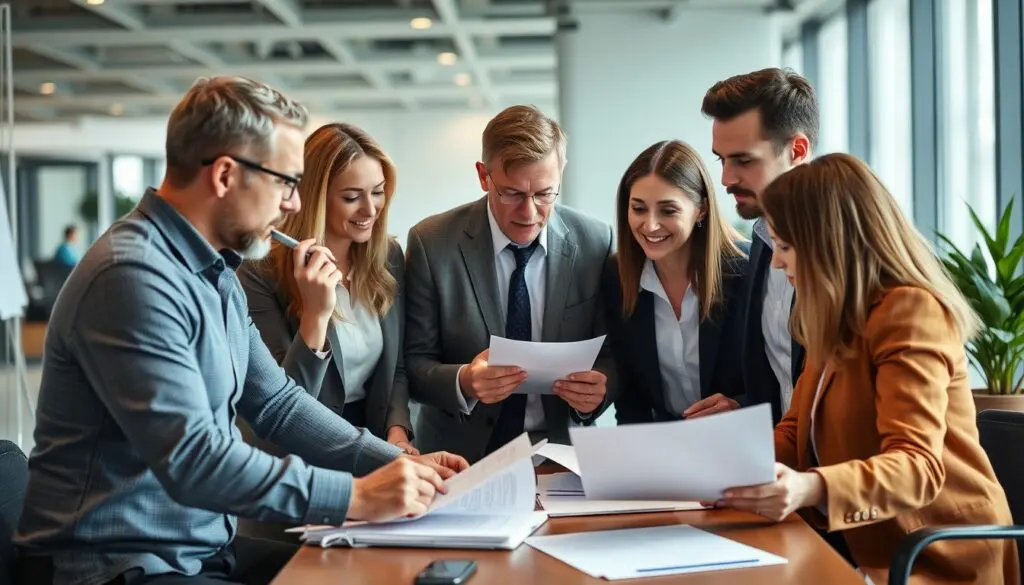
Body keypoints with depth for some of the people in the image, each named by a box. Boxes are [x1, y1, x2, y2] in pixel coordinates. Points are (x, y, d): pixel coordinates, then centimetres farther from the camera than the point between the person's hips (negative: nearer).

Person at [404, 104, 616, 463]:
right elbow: (414, 363, -2)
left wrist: (600, 388, -15)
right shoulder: (432, 243, -5)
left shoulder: (596, 243, 0)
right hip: (461, 457, -2)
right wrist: (463, 383, -22)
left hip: (561, 455, 2)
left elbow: (612, 354, 7)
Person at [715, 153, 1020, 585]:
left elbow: (917, 466, -26)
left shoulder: (909, 312, -15)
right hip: (873, 547, 8)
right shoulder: (838, 322, 15)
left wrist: (810, 489, -42)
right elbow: (796, 435, 15)